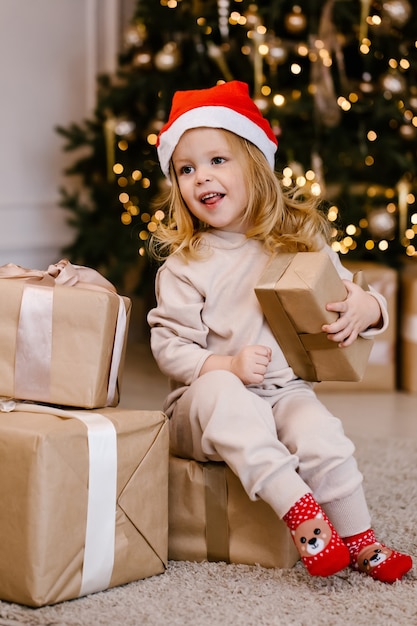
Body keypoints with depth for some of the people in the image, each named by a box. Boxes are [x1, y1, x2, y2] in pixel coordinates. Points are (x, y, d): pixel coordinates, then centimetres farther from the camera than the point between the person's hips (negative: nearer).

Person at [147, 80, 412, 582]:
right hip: (209, 401, -1)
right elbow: (168, 345, -6)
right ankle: (298, 508, -37)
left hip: (284, 391, 1)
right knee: (218, 392, -36)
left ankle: (360, 542, -13)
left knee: (321, 436, -30)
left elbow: (348, 294, 10)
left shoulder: (300, 242, 5)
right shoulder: (184, 264, -2)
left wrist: (366, 309, -16)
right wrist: (226, 365, -23)